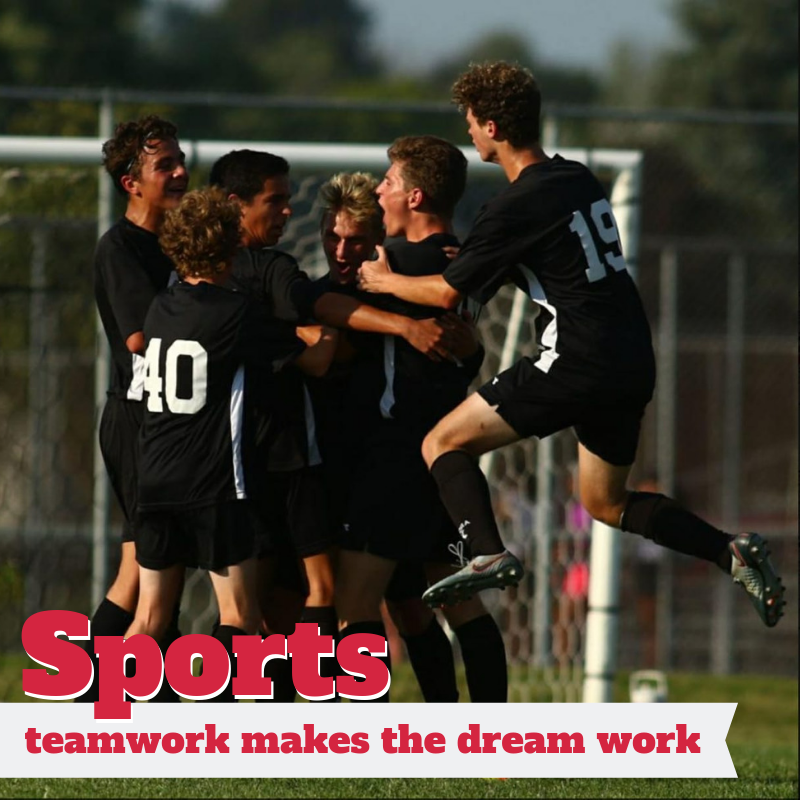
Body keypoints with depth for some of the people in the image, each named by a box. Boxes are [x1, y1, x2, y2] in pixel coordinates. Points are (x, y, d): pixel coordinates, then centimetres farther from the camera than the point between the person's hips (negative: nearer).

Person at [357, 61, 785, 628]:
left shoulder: (517, 206, -12)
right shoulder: (580, 178, 12)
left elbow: (448, 293, -4)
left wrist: (384, 280, 14)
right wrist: (472, 258, 27)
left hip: (578, 362, -8)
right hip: (633, 363, 8)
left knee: (444, 443, -2)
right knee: (607, 503, 22)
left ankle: (489, 555, -21)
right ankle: (731, 552, 8)